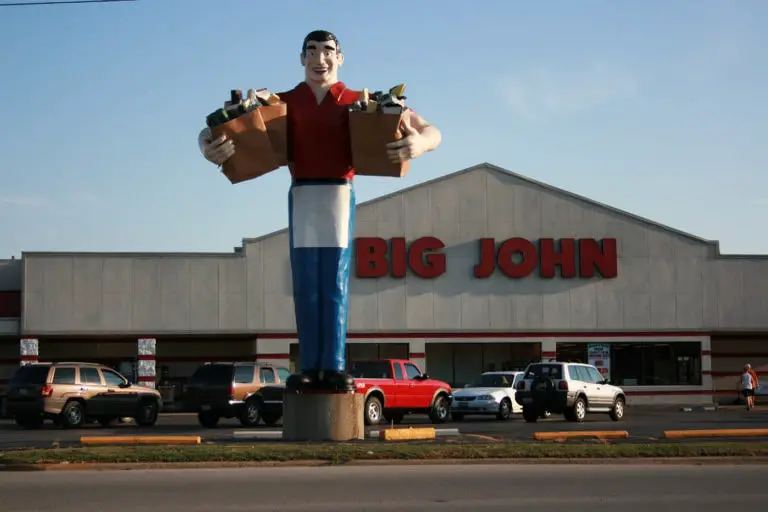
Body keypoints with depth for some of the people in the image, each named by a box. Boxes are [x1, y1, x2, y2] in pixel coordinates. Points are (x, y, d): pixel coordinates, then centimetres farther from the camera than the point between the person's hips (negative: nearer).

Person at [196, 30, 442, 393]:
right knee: (305, 284, 0)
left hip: (340, 194, -1)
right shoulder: (281, 103, 9)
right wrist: (209, 147, -18)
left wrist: (419, 143, -22)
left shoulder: (359, 104, 6)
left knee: (335, 284, -2)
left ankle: (334, 367, 0)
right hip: (301, 196, 1)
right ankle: (310, 368, 2)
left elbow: (432, 133, 2)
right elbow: (215, 132, 6)